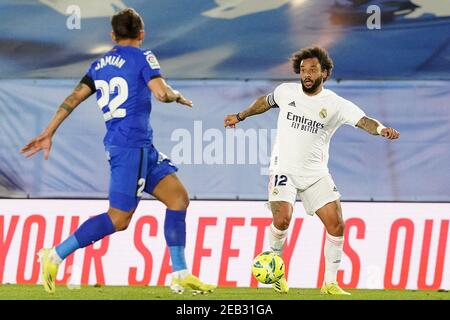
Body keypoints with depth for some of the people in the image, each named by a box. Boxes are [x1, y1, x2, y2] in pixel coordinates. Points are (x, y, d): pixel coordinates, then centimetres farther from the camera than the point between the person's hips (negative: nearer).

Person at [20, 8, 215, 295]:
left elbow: (74, 98, 11)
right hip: (132, 145, -9)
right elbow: (161, 93, -19)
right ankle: (56, 255, -3)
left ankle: (181, 275, 3)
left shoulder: (100, 65, 15)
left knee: (179, 197, 6)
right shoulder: (142, 57, -6)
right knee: (119, 219, -7)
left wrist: (48, 134, 13)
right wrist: (177, 96, 3)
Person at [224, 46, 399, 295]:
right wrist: (240, 116, 32)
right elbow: (266, 101, 23)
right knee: (282, 219, -22)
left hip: (316, 174, 1)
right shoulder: (286, 91, 1)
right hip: (284, 169, -1)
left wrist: (381, 129, -40)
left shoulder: (335, 104, -6)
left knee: (336, 224, -8)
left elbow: (363, 121, -19)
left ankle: (330, 283, 5)